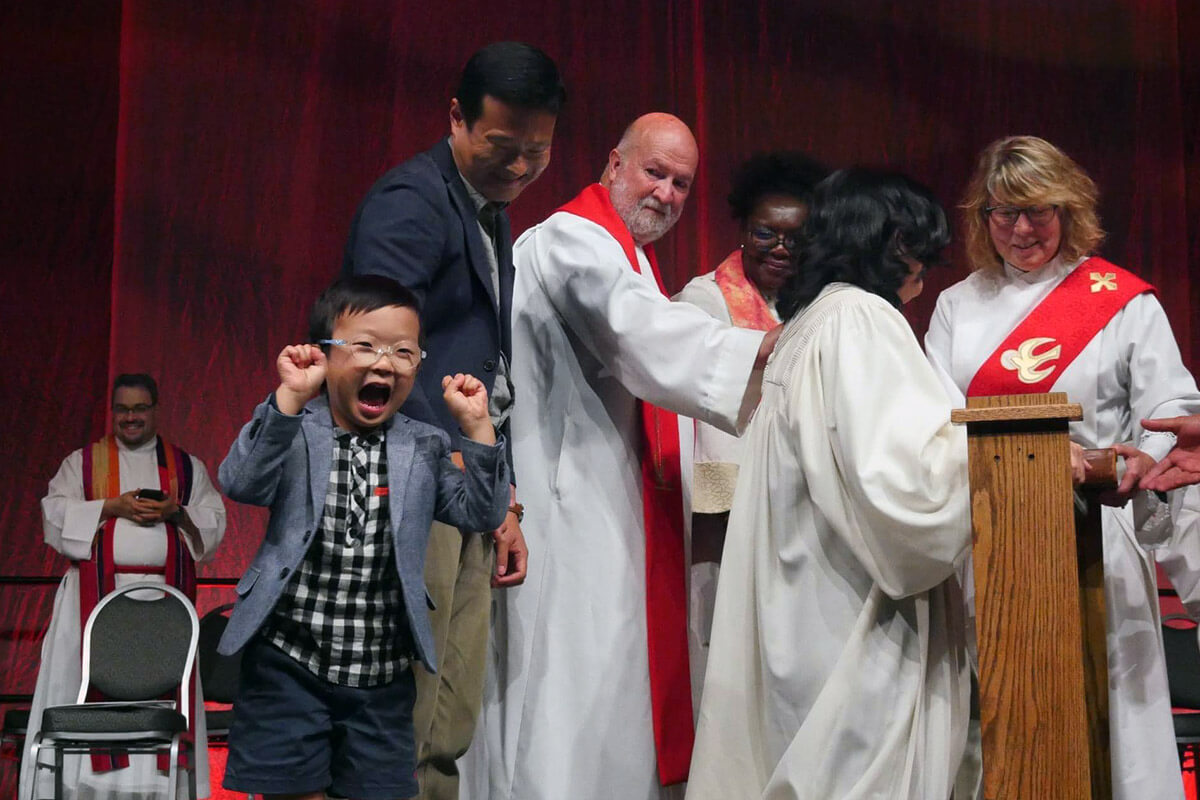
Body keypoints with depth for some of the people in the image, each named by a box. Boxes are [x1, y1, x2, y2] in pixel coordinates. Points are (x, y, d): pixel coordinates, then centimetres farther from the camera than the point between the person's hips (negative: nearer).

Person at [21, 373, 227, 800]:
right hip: (98, 596, -1)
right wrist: (112, 506, -11)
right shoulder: (82, 461, 12)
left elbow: (214, 522, 9)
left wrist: (177, 512, -10)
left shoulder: (187, 466, 14)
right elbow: (55, 514, 1)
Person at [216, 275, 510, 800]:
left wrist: (476, 428, -12)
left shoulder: (424, 448, 5)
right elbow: (242, 484, -20)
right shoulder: (295, 431, -3)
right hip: (290, 660, -2)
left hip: (383, 675, 3)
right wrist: (289, 399, -28)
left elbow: (481, 514, -2)